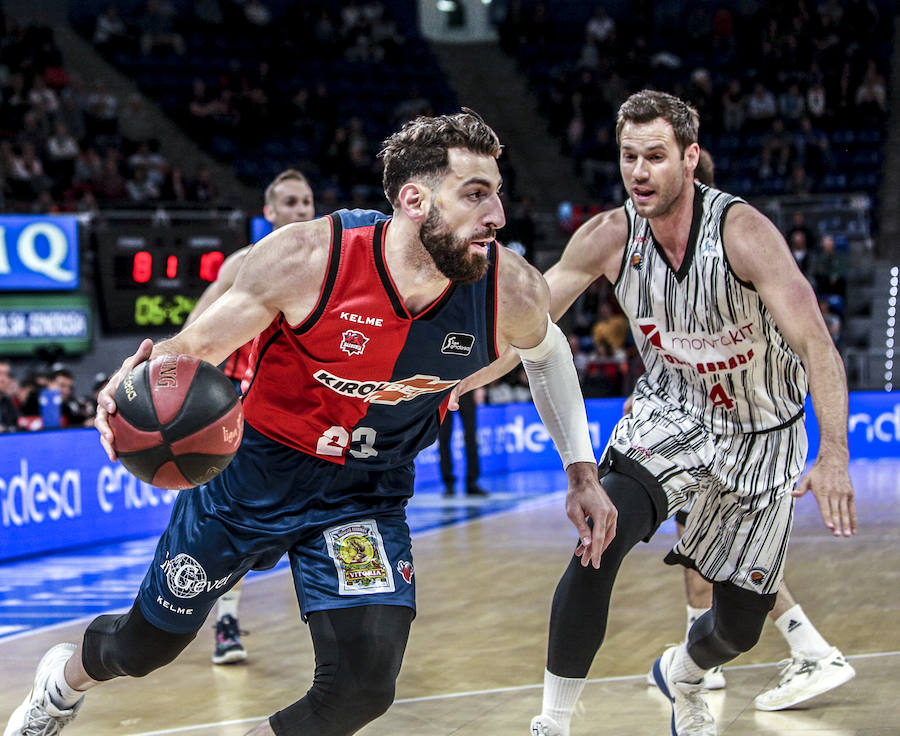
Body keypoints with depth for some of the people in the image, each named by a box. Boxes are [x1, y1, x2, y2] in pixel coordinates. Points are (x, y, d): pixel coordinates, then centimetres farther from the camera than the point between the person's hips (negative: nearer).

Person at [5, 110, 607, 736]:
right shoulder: (305, 259, -28)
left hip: (368, 495, 2)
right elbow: (200, 346, -17)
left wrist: (582, 472, 6)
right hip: (256, 468, -2)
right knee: (144, 646, 17)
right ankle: (65, 679, 54)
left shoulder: (512, 291, -20)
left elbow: (546, 350, 6)